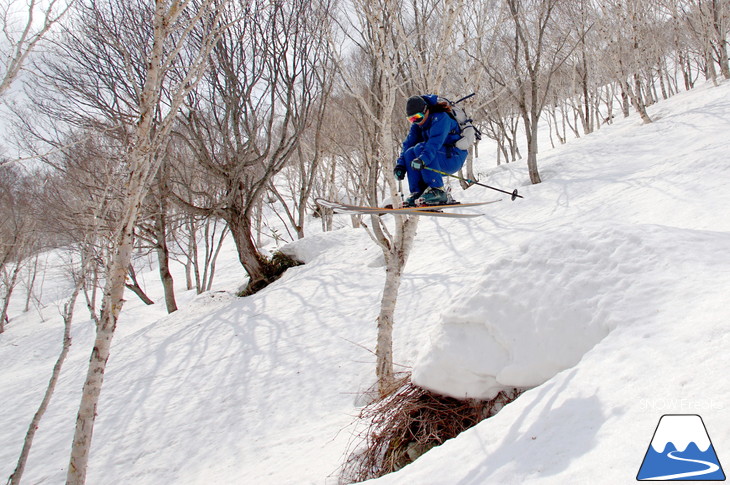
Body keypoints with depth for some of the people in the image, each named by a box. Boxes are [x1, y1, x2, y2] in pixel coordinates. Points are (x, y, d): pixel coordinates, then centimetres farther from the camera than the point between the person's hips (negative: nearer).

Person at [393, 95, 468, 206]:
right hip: (441, 163, 8)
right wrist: (400, 164, -16)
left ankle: (437, 190, -30)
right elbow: (408, 143, 0)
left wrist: (423, 159, -47)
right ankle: (418, 192, -14)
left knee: (420, 148, -27)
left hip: (454, 158, -8)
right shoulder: (417, 125, 7)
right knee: (410, 152, -11)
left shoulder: (441, 117, -18)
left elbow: (435, 142, -33)